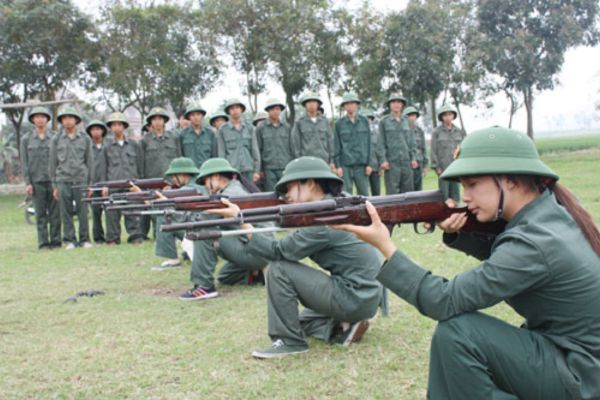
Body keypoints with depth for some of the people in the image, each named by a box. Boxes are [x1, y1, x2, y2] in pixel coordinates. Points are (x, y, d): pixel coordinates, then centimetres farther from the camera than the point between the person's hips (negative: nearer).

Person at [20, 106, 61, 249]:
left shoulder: (55, 138, 7)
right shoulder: (26, 139, 7)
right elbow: (24, 162, 5)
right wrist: (27, 183, -3)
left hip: (53, 181, 0)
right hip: (36, 182, 0)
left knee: (55, 213, 0)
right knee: (40, 215, 1)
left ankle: (55, 241, 6)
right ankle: (43, 243, 5)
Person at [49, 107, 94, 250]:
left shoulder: (85, 139, 8)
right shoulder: (56, 140, 8)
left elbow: (90, 162, 9)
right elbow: (53, 163, 10)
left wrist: (90, 183, 4)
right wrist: (54, 186, 5)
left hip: (81, 180, 0)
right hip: (63, 181, 0)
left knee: (83, 212, -1)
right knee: (66, 213, 1)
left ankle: (84, 239, 7)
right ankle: (70, 240, 8)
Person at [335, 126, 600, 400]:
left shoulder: (534, 242, -28)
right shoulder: (549, 210, -2)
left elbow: (446, 301, -26)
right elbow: (498, 253, 13)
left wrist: (385, 246, -24)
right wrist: (457, 233, -7)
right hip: (573, 351, 9)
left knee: (456, 332, -21)